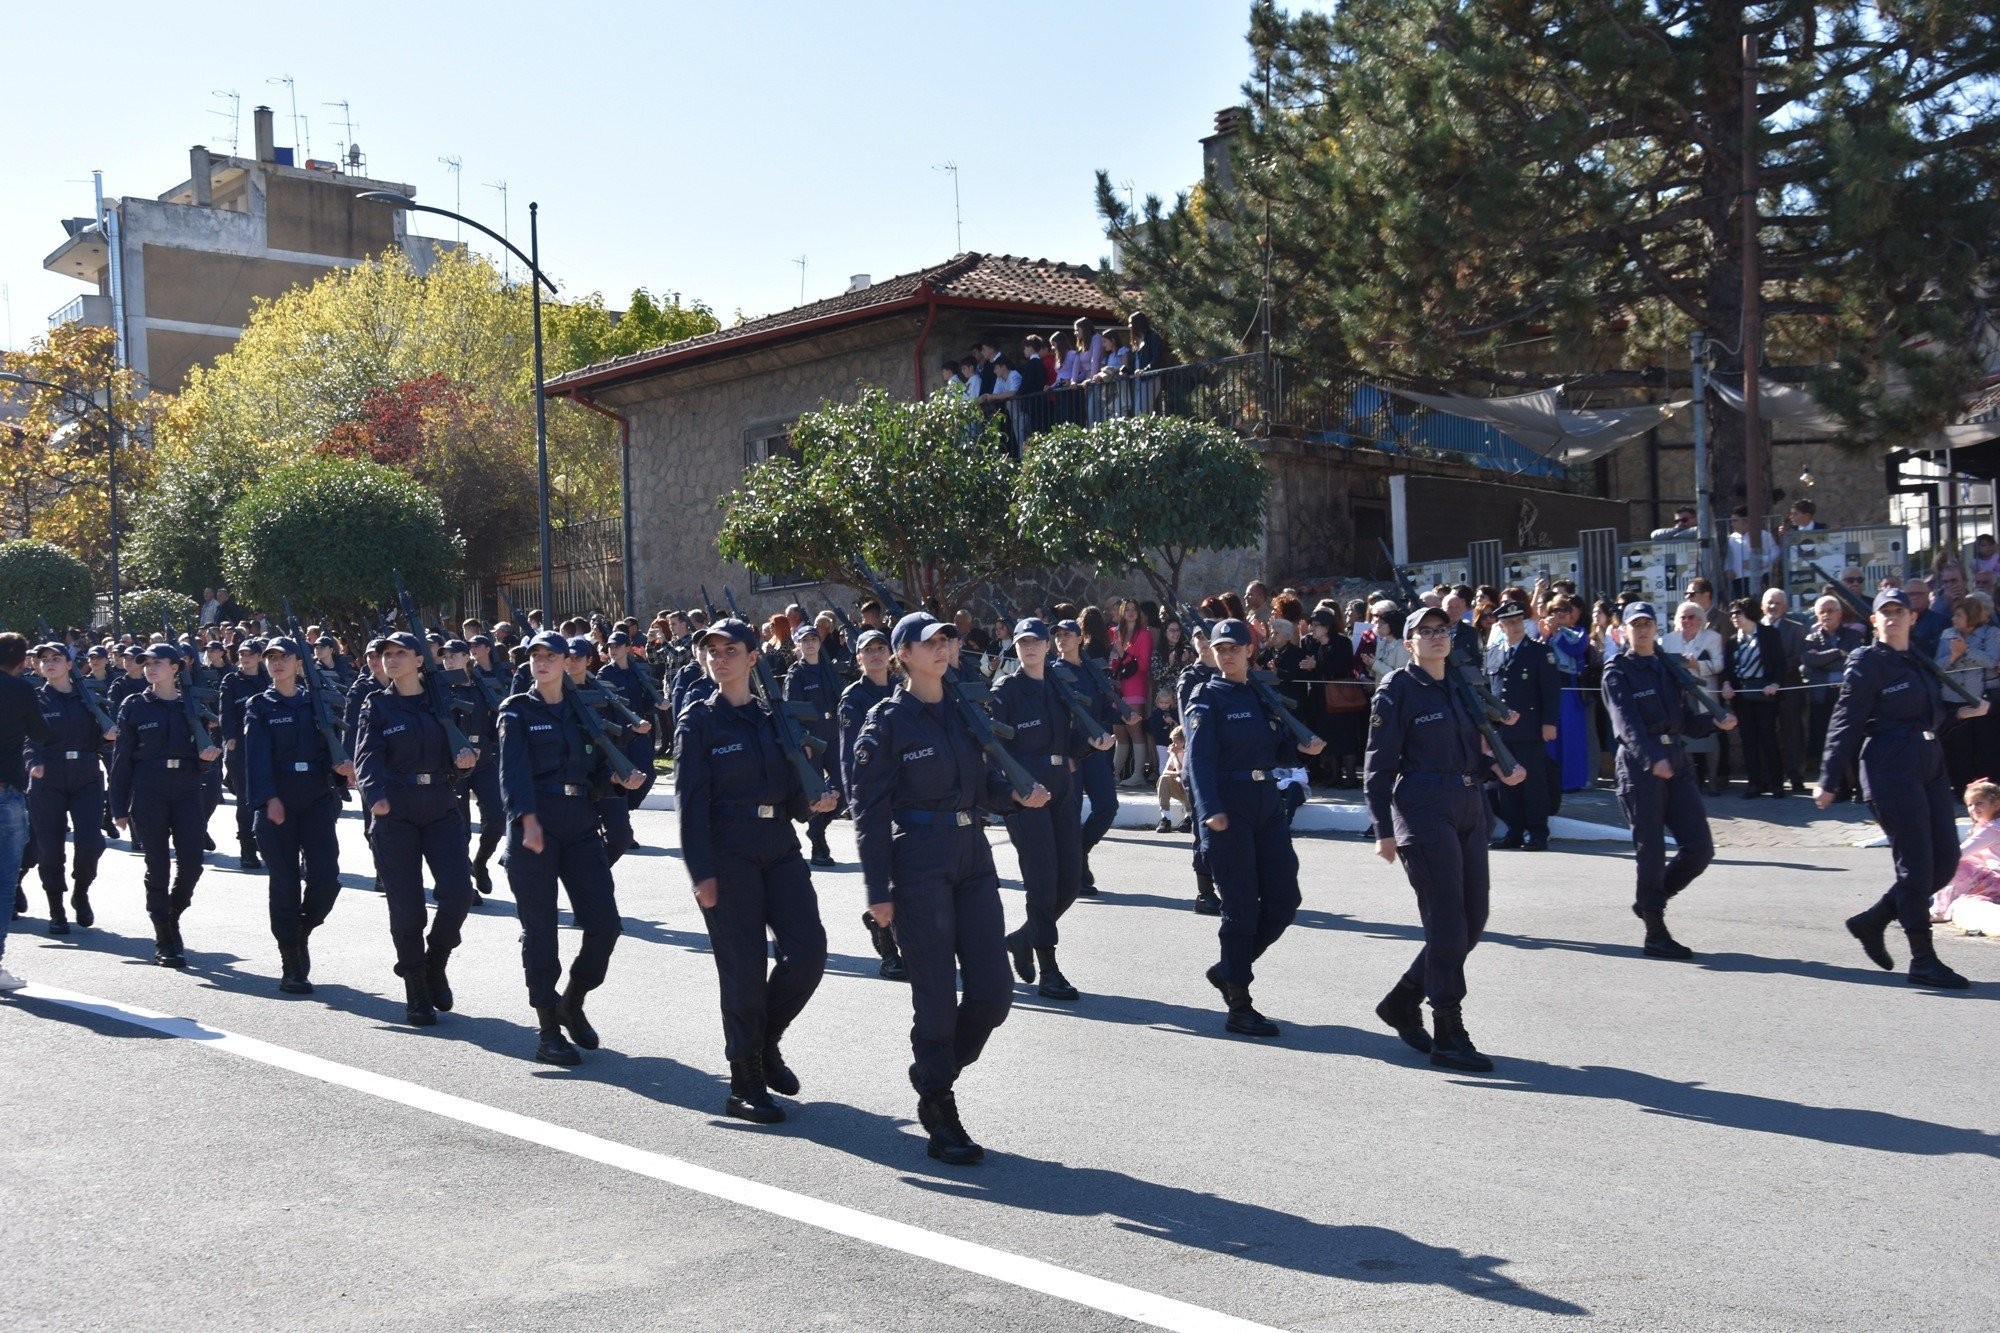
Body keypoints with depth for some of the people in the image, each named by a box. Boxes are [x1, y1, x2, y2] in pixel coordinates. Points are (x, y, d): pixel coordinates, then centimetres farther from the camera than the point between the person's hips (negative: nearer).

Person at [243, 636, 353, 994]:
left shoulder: (316, 703, 13)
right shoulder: (259, 706, 5)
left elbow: (330, 747, 10)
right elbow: (257, 755, -7)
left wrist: (340, 766, -14)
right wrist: (269, 799, -20)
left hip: (317, 799, 2)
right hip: (276, 803, -2)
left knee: (326, 878, -10)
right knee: (284, 884, -2)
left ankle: (302, 934, 18)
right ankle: (291, 967, 6)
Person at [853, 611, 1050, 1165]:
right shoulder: (887, 721, -5)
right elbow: (870, 809, -7)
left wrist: (1015, 794, 1)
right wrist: (878, 891, -11)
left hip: (973, 859, 6)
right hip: (919, 865, -6)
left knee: (993, 992, 2)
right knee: (937, 996, -2)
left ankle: (937, 1072, 26)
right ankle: (940, 1117, 13)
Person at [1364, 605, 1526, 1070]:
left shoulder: (1459, 688, 16)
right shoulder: (1398, 690, -5)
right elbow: (1378, 766, -7)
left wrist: (1497, 769, 4)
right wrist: (1384, 830, -11)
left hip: (1469, 812, 8)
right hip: (1424, 813, -8)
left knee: (1473, 920, 8)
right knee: (1447, 923, -8)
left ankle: (1402, 1002, 25)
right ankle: (1449, 1038, -1)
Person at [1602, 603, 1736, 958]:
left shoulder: (1670, 667, 17)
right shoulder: (1618, 673, -1)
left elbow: (1687, 720, 19)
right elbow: (1627, 723, -16)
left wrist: (1714, 721, -2)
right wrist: (1652, 759, -31)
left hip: (1677, 760, 6)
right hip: (1639, 765, -6)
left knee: (1700, 848, 0)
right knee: (1651, 850, -3)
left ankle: (1650, 900, 21)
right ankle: (1655, 933, 6)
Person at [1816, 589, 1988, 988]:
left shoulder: (1921, 661, 17)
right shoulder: (1868, 662, -5)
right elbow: (1845, 723, -9)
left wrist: (1962, 713, 6)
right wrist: (1829, 781, -12)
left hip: (1930, 767, 8)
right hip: (1891, 770, -8)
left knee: (1946, 862, 5)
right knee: (1916, 864, -7)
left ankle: (1872, 921, 20)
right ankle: (1923, 961, 1)